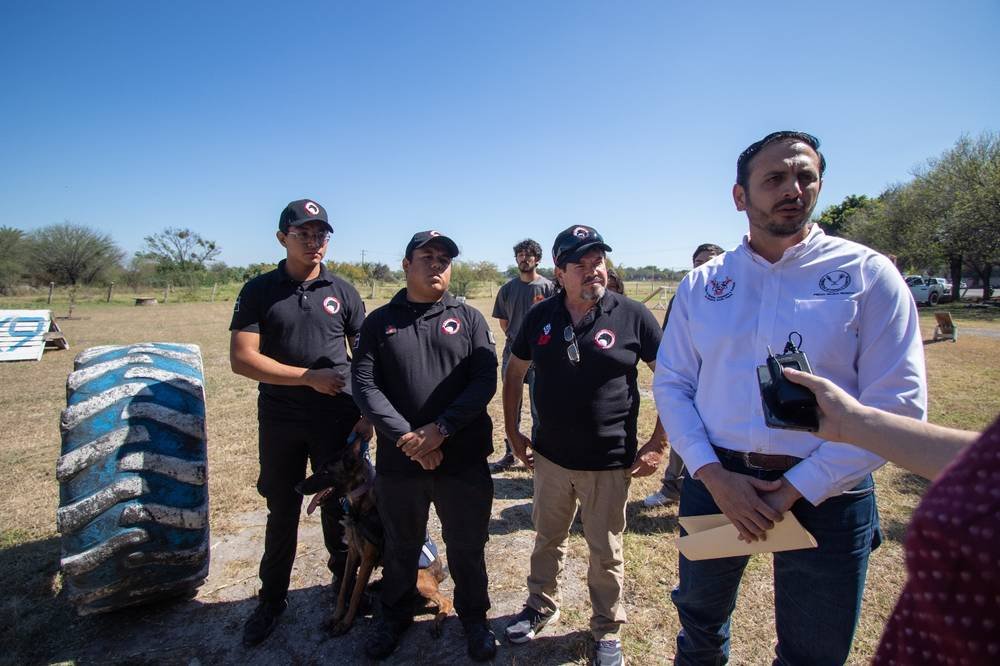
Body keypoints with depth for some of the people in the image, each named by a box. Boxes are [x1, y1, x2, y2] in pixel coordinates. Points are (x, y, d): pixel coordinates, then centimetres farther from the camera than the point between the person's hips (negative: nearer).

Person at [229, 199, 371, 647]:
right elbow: (242, 359, -10)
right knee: (281, 513, 14)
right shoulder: (258, 291, -1)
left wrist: (367, 413, -3)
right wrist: (310, 377, -15)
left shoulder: (342, 291, 3)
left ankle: (346, 587, 34)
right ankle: (272, 601, 34)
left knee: (338, 508, 13)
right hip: (279, 421, 0)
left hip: (337, 420, 0)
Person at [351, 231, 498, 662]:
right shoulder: (379, 322, 4)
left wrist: (441, 429, -17)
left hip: (463, 460, 0)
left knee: (467, 547, 15)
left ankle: (474, 617, 40)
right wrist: (406, 438, -17)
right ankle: (395, 616, 45)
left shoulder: (469, 318, 3)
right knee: (400, 547, 20)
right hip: (398, 462, 1)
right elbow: (364, 385, -5)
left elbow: (485, 381, -7)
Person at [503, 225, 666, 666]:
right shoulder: (540, 316, -2)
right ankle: (541, 605, 48)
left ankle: (607, 630, 40)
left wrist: (658, 444, -8)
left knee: (606, 552, 15)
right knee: (547, 539, 22)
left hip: (609, 463, -2)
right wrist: (512, 433, 7)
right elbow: (513, 373, 10)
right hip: (550, 458, 3)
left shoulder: (632, 316, -11)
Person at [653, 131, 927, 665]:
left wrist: (798, 488, -15)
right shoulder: (701, 284, 0)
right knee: (699, 622, 23)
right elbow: (670, 382, 0)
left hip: (826, 495, -1)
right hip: (715, 481, 2)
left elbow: (898, 400, -10)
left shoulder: (867, 274, -6)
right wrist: (713, 475, -12)